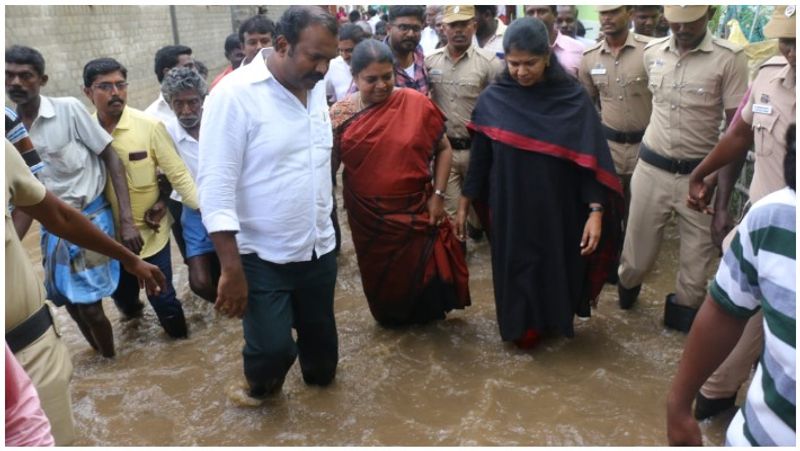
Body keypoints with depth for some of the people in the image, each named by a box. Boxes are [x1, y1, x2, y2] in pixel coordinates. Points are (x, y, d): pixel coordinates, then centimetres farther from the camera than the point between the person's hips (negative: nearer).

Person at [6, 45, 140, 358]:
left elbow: (111, 159, -10)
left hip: (90, 219, -5)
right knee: (71, 304, 14)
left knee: (89, 306, -2)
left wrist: (127, 220, -17)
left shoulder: (69, 110, -13)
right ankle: (102, 359, 36)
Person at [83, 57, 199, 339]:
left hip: (151, 231, -3)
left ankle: (178, 335, 35)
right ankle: (131, 308, 59)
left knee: (161, 294, 6)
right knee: (121, 292, 24)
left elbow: (178, 174, -15)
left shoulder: (150, 126, -15)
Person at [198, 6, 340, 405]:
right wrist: (231, 269, -19)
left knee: (320, 334, 18)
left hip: (319, 249, 6)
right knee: (273, 347, -4)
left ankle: (320, 377, 49)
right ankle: (261, 387, 31)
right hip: (263, 257, -5)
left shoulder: (316, 89, 3)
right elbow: (216, 188, -18)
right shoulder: (234, 94, -16)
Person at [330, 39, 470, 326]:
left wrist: (438, 195, -7)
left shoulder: (416, 104, -9)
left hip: (415, 211, -1)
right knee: (380, 276, 19)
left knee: (424, 271, 8)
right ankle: (389, 318, 48)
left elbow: (443, 149, -1)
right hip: (368, 217, 2)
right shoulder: (341, 115, -6)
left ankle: (426, 315, 40)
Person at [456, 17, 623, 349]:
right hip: (509, 209, 1)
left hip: (558, 210, 0)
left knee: (557, 268, 15)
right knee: (515, 271, 13)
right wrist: (463, 206, 3)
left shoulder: (573, 99, -10)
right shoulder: (492, 100, -7)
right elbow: (479, 158, 0)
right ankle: (522, 328, 38)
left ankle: (554, 322, 43)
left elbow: (591, 160, -10)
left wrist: (596, 212, -16)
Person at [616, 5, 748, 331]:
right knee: (637, 254, 12)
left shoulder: (729, 58, -10)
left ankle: (685, 315, 32)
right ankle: (627, 285, 44)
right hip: (651, 170, 2)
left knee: (697, 259, 11)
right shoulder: (651, 53, 0)